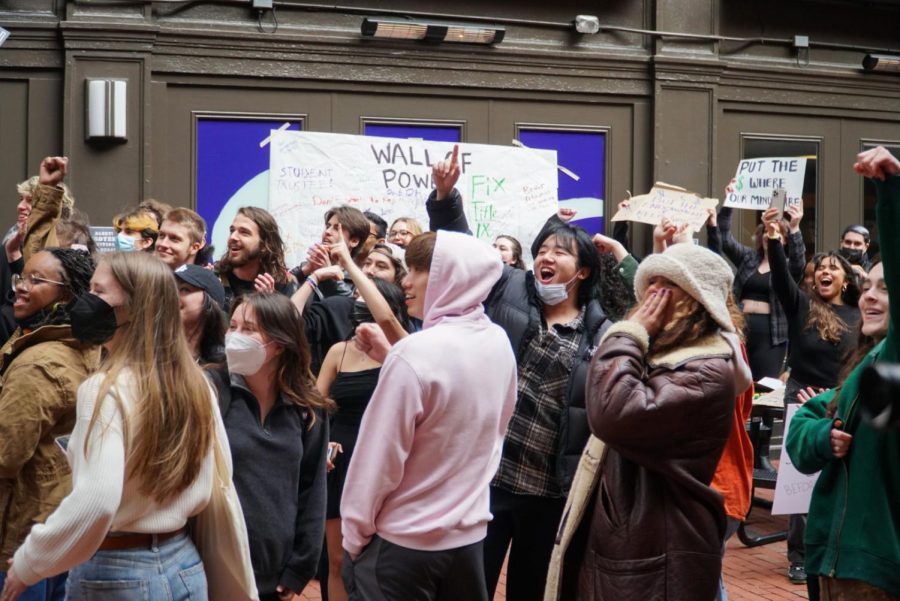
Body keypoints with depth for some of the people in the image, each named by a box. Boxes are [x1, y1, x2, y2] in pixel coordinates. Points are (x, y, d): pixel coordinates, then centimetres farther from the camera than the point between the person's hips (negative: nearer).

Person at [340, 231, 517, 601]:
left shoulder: (415, 354, -21)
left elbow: (377, 461, -17)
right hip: (470, 534, 6)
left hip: (402, 542, -6)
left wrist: (354, 535, -6)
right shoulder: (499, 343, -1)